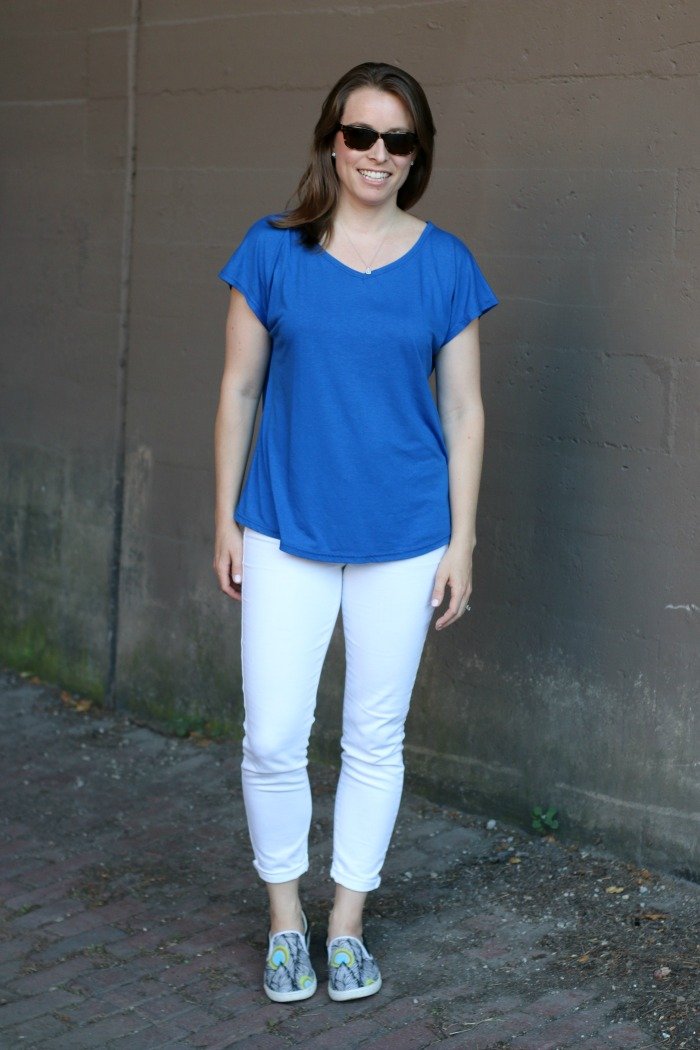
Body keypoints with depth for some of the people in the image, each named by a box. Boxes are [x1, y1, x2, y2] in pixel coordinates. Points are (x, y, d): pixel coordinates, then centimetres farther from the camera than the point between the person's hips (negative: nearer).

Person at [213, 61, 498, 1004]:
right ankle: (285, 919, 22)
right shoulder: (273, 251, -1)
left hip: (403, 535, 1)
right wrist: (226, 519, 3)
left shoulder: (444, 264, 0)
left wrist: (462, 541, 0)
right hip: (287, 529, 0)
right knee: (273, 738, -1)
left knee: (375, 738, 10)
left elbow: (464, 410, 3)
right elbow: (239, 390, 3)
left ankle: (347, 925, 27)